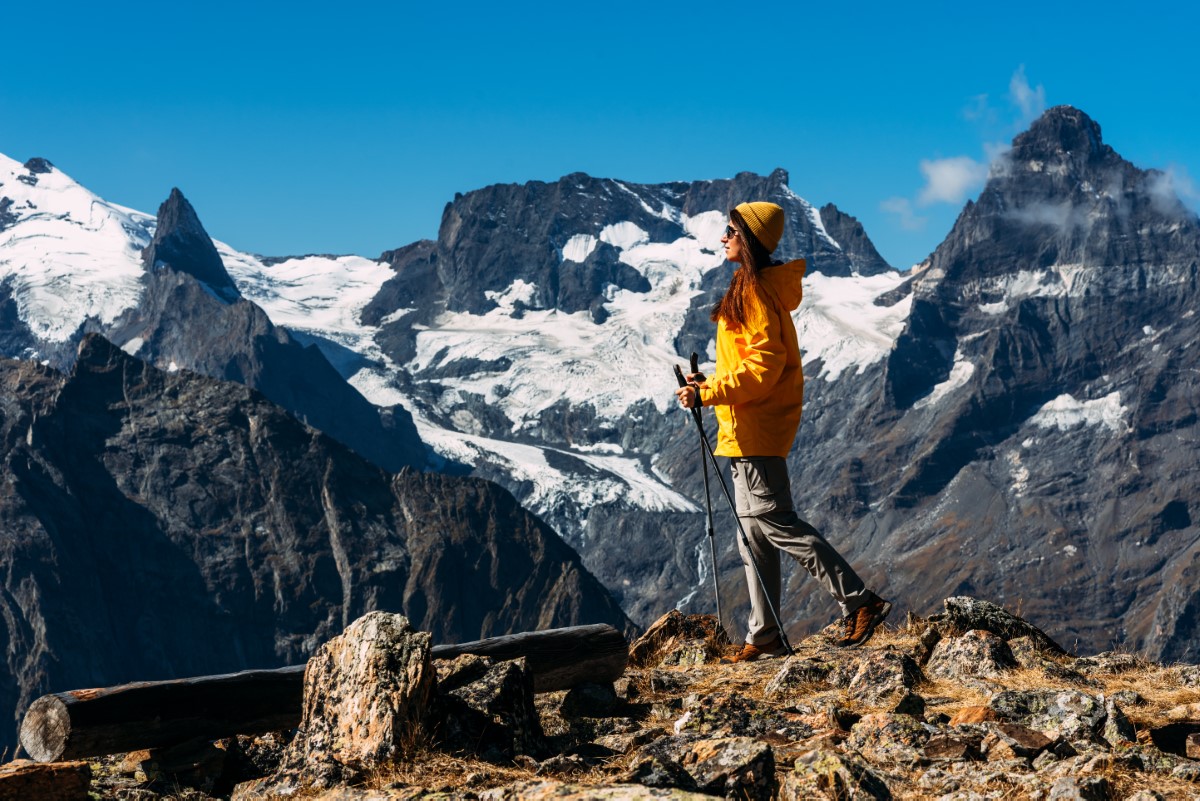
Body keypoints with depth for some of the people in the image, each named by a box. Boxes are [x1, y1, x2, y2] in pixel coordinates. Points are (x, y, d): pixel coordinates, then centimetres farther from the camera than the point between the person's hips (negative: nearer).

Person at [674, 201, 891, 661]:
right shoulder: (748, 288, 18)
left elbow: (764, 367, -21)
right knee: (754, 531, 11)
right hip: (745, 429, 11)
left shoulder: (758, 292, -14)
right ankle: (764, 636, 15)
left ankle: (859, 602, -10)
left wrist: (708, 393, -19)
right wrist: (709, 383, 9)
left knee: (771, 520, -11)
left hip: (757, 428, -11)